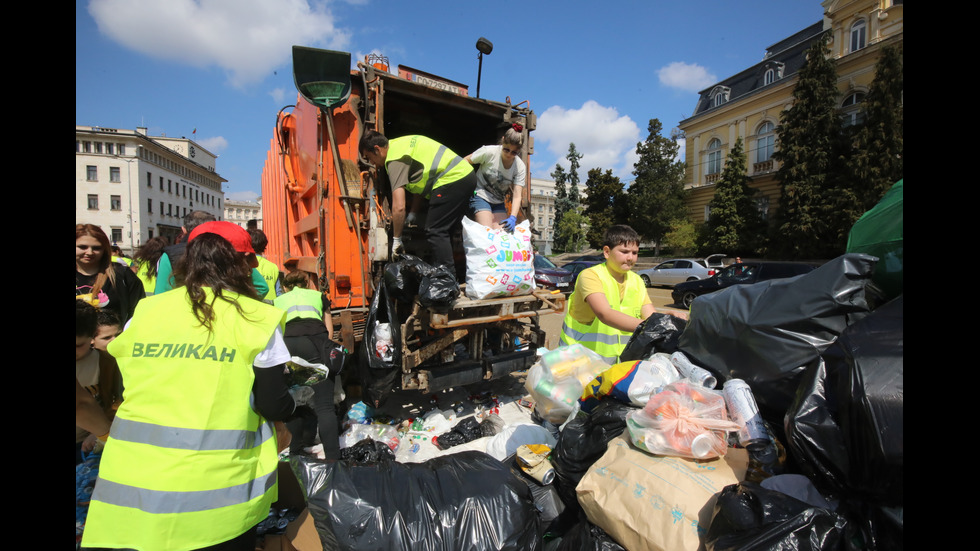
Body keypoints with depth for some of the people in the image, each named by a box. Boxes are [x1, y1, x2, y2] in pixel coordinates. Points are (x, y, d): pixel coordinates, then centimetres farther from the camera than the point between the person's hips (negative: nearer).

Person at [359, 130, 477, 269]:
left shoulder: (395, 159, -11)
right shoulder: (399, 144, 18)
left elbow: (399, 207, -18)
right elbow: (419, 183, 22)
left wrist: (396, 240, -8)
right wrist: (412, 215, 20)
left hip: (452, 180, -10)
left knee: (435, 232, -8)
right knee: (443, 231, 15)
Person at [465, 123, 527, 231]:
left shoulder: (520, 167, -9)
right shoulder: (489, 152, -17)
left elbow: (517, 196, -16)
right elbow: (464, 162, -6)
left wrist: (513, 217, -32)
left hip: (498, 202, 4)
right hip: (480, 195, -4)